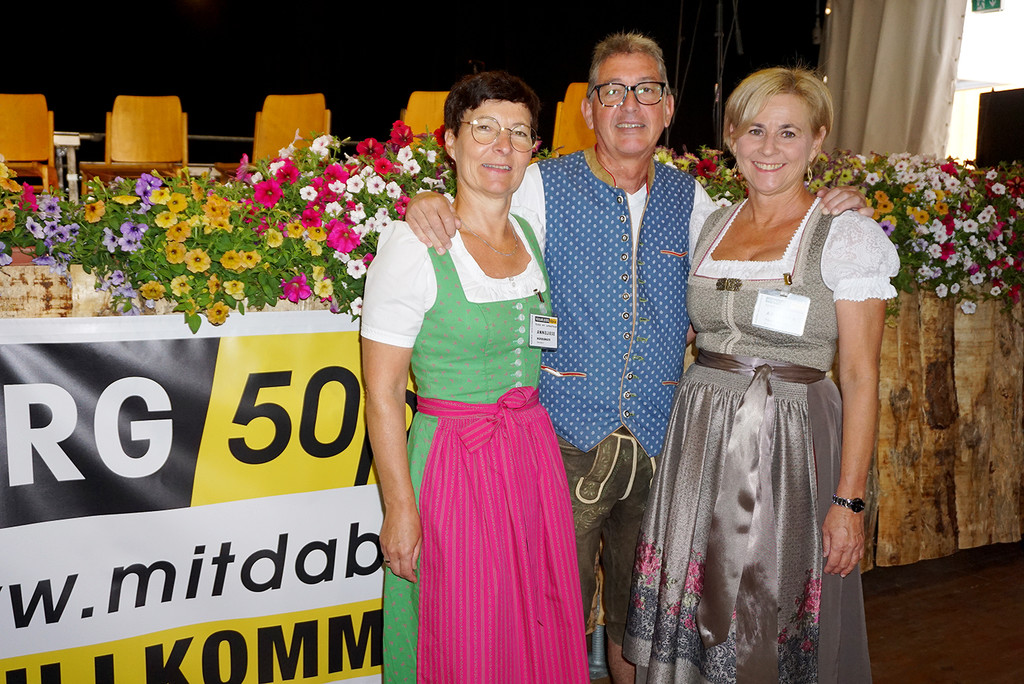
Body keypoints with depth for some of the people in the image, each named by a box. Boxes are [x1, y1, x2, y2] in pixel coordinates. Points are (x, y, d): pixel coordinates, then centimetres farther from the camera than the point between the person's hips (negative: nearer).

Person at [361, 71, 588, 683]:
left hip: (536, 453, 6)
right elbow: (383, 392, -13)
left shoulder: (532, 233, 6)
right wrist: (400, 506, -14)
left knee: (541, 631, 15)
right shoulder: (412, 246, -13)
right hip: (456, 464, -6)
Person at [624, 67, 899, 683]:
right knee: (694, 604, 10)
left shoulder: (847, 236, -7)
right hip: (700, 437, 5)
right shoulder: (711, 225, 9)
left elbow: (861, 377, -9)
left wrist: (849, 499, -12)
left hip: (790, 444, -5)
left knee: (771, 619, 3)